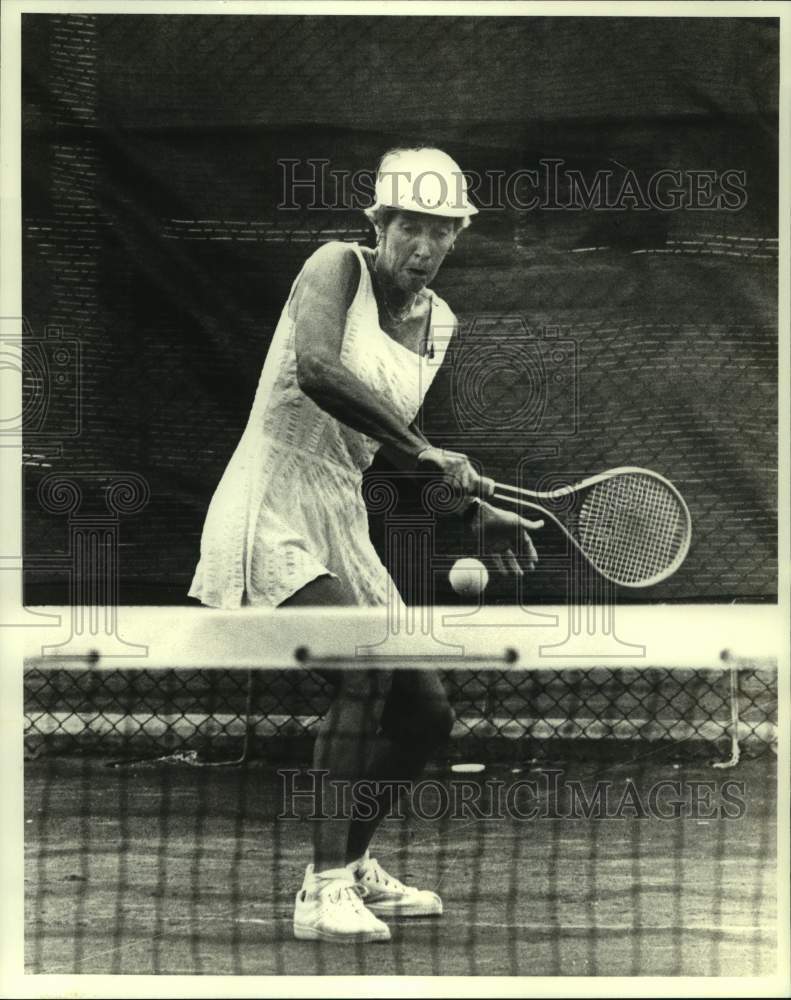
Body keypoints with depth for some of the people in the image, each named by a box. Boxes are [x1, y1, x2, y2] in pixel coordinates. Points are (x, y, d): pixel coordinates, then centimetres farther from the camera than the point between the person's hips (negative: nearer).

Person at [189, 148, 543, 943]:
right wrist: (424, 453, -29)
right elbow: (317, 370, -30)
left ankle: (351, 865, 30)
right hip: (271, 512, -8)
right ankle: (323, 893, -21)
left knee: (426, 713, 8)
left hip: (341, 520, 8)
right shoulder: (338, 266, -10)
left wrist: (474, 510, 12)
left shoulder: (438, 319, 11)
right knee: (364, 667, -27)